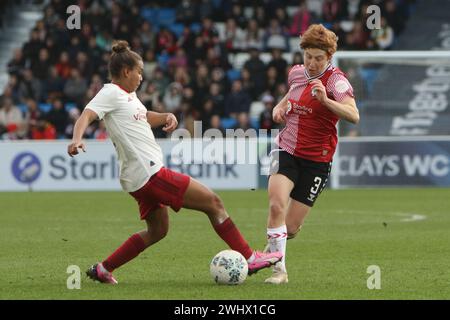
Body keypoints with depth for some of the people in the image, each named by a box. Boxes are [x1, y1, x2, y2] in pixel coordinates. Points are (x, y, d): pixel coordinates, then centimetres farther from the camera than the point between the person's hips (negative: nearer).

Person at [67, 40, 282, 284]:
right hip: (150, 173, -11)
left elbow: (144, 117, 33)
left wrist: (166, 117, 12)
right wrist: (77, 139, -45)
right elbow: (86, 116, -25)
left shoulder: (128, 95, 17)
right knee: (213, 203, -6)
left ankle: (102, 269, 22)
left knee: (157, 231, 23)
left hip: (143, 178, 11)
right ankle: (249, 259, -2)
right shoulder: (111, 93, -11)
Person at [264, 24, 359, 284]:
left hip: (316, 161, -3)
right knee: (276, 205, -24)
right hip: (287, 151, 3)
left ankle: (270, 251, 32)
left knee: (290, 228, -2)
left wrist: (325, 100, -43)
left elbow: (354, 116, -30)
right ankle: (279, 270, -15)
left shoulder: (336, 80, -14)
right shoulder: (297, 73, 4)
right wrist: (280, 106, 8)